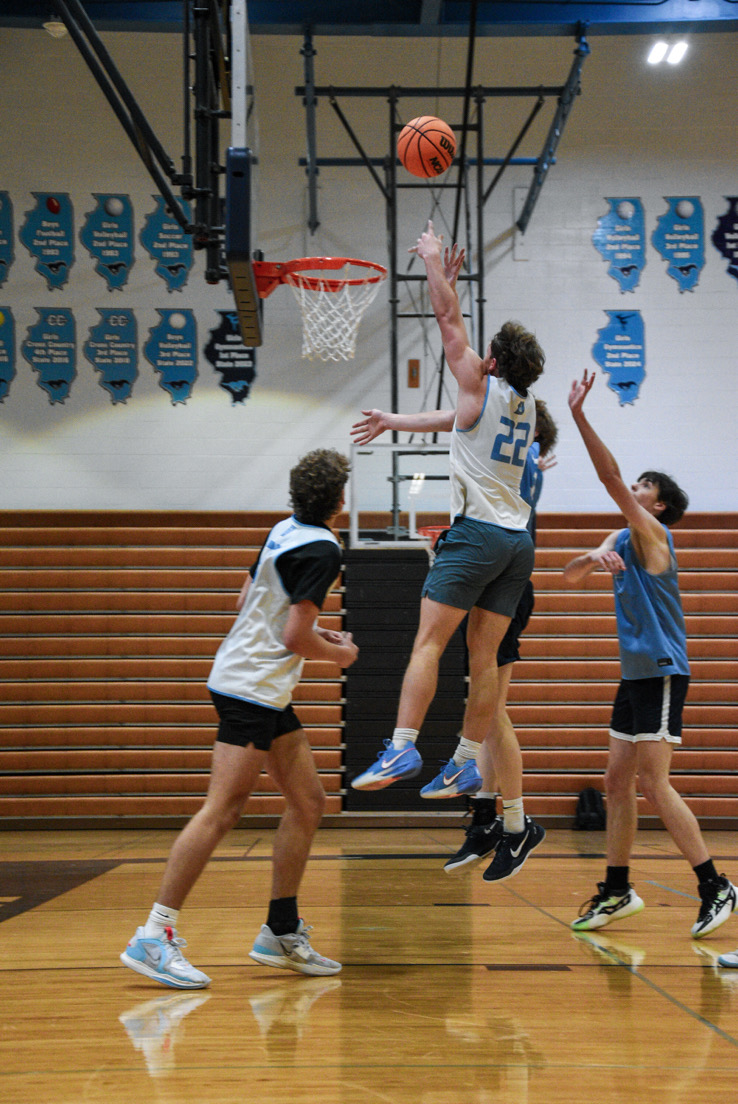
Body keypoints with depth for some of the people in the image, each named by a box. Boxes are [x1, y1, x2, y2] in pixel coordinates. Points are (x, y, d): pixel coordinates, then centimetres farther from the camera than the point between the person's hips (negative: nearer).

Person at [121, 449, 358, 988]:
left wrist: (311, 630, 21)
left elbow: (249, 601, 22)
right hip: (252, 686, -10)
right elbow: (296, 638, -18)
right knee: (222, 810, -14)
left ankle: (281, 932, 16)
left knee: (308, 802, 11)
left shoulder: (286, 531, 12)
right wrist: (339, 654, 1)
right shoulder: (322, 550, -14)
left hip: (263, 690, 10)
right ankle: (153, 937, -15)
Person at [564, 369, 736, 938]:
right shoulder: (620, 539, 16)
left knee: (655, 785, -12)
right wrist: (593, 559, -10)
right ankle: (617, 892, 16)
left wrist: (579, 414, -22)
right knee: (617, 782, 9)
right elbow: (570, 576, 12)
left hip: (662, 672, -9)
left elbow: (611, 478, -19)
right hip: (635, 673, 9)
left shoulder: (652, 533, -9)